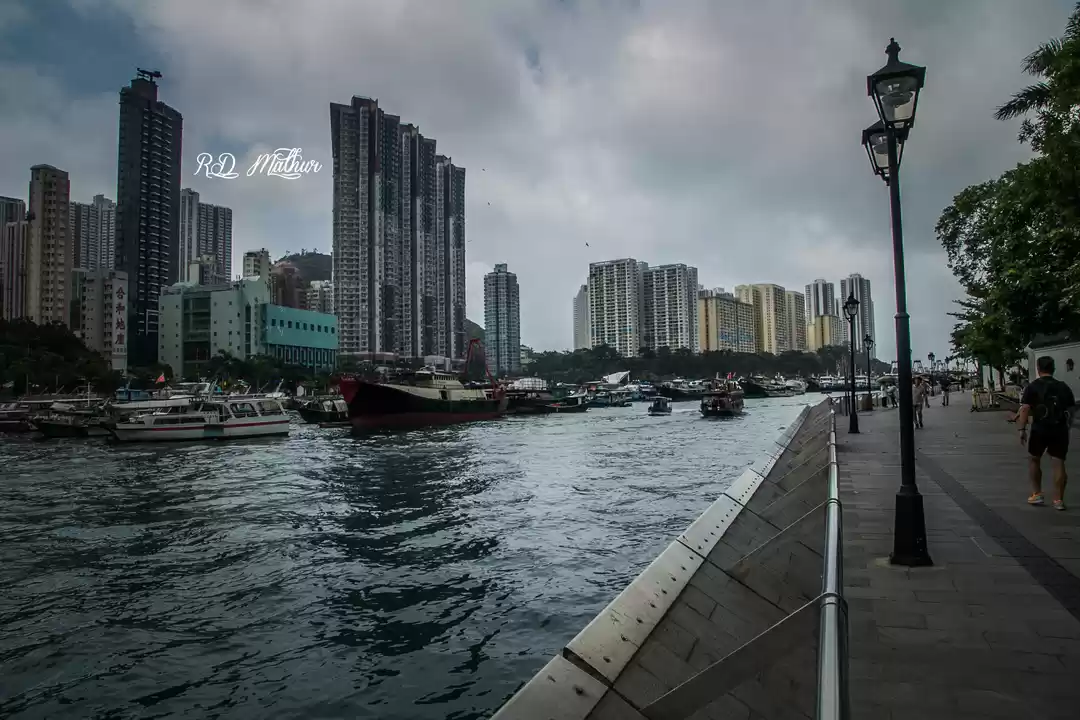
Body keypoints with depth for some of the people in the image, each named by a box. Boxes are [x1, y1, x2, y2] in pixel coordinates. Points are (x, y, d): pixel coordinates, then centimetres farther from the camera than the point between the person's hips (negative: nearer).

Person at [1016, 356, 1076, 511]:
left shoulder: (1032, 387, -4)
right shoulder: (1064, 387, 9)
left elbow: (1025, 409, -12)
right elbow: (1070, 410, 10)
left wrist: (1022, 430, -10)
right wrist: (1067, 428, 18)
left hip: (1040, 429, -3)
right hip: (1060, 430, 3)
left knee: (1034, 460, 14)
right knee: (1058, 464, 3)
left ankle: (1037, 495, 15)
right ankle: (1058, 500, 5)